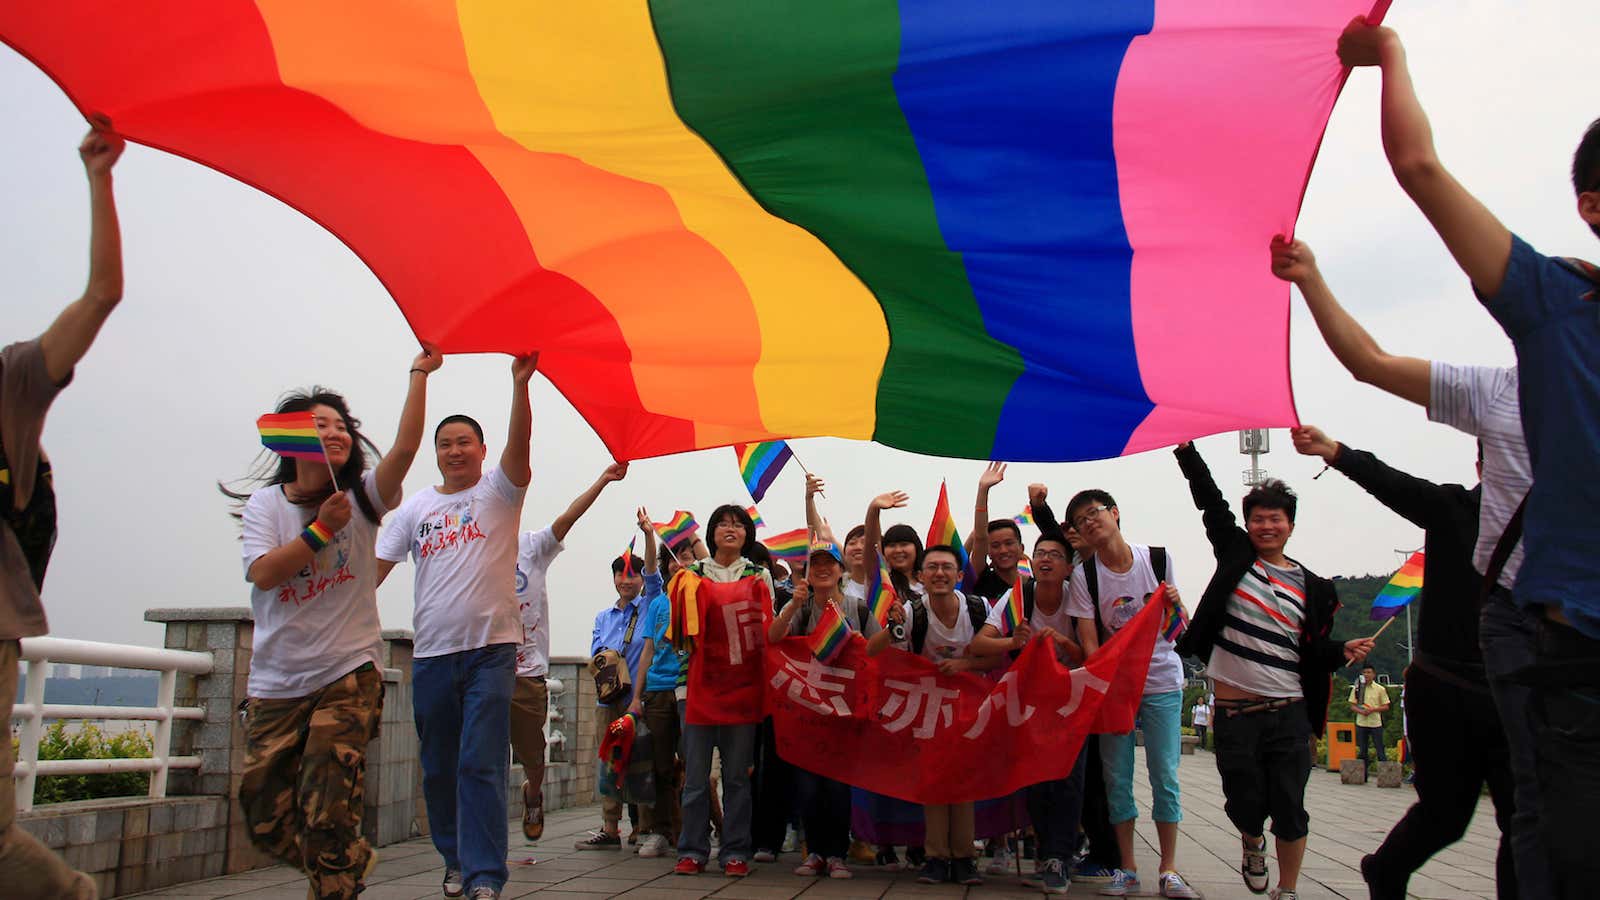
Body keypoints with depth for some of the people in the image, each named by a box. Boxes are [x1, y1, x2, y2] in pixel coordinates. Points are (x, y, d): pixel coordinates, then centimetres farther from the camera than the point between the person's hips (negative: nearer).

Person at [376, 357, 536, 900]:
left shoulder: (498, 491, 3)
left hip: (491, 649, -4)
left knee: (482, 765, -9)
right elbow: (377, 567, 9)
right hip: (431, 653, 4)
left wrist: (520, 384, -28)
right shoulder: (415, 508, 13)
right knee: (438, 768, 12)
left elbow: (519, 445, -15)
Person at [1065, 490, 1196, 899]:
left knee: (1165, 774, 0)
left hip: (1161, 679, 0)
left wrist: (1175, 604, -14)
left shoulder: (1158, 558, -3)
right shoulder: (1084, 575, -7)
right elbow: (1089, 639, -9)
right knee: (1116, 777, 2)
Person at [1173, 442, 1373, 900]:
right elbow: (1209, 499, 3)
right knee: (1247, 805, 3)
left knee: (1289, 809, 3)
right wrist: (1186, 450, 0)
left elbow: (1315, 653, 9)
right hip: (1234, 712, 0)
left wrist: (1343, 651, -10)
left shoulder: (1312, 588, 7)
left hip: (1288, 712, 1)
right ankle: (1253, 843, 38)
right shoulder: (1235, 553, 5)